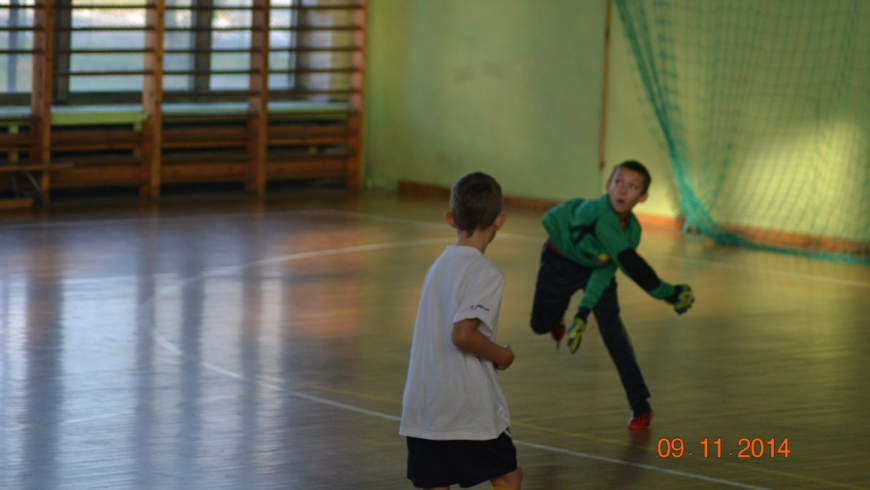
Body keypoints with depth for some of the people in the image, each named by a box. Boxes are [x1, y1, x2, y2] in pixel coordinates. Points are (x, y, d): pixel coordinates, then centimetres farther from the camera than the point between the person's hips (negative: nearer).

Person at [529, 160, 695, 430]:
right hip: (560, 260, -3)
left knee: (611, 328, -13)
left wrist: (584, 311, -24)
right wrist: (667, 293, -48)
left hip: (596, 266, 3)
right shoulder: (597, 215, -44)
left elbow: (606, 271, -17)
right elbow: (629, 263, -48)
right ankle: (556, 321, 49)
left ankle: (640, 405, -7)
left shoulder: (632, 229, -23)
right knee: (540, 325, 7)